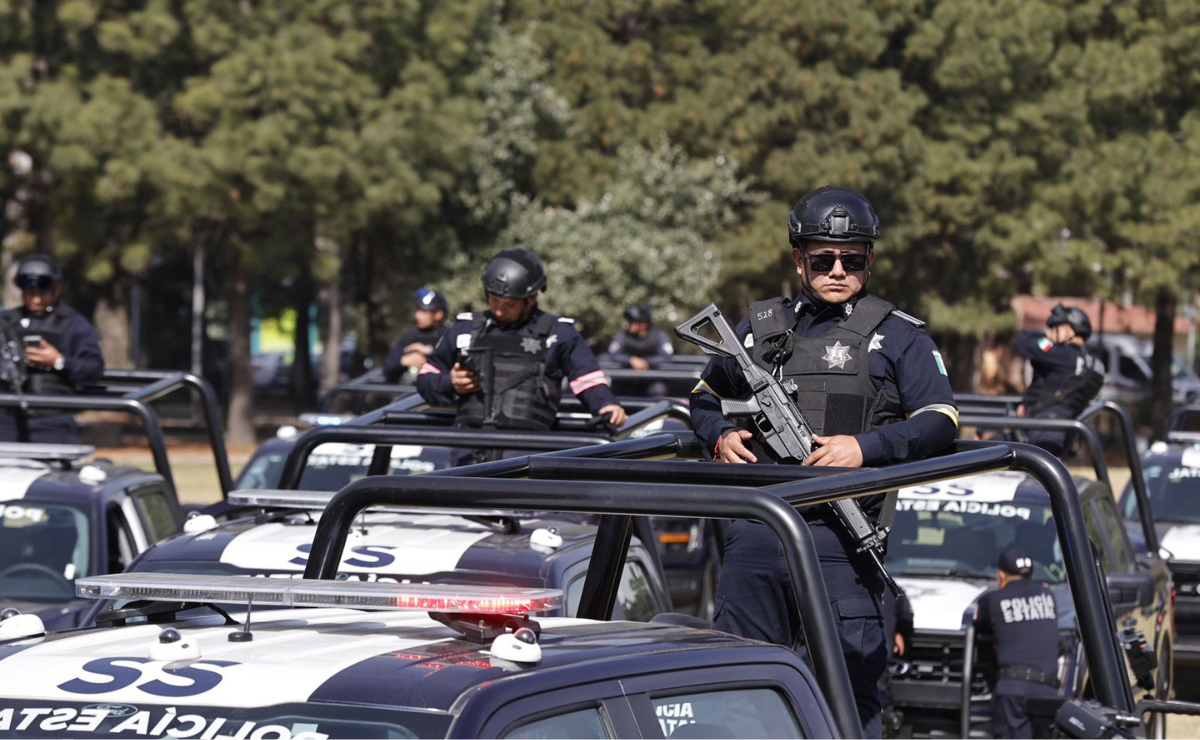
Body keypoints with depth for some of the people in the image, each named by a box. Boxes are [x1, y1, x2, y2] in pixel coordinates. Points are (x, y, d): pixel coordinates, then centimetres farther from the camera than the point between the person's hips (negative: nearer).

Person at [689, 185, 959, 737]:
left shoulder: (897, 336, 5)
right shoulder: (761, 327, 15)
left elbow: (941, 421, -2)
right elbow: (706, 395, 26)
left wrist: (866, 448, -15)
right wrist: (720, 436, 4)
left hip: (841, 535, -3)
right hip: (755, 530, 4)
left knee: (852, 682, -4)